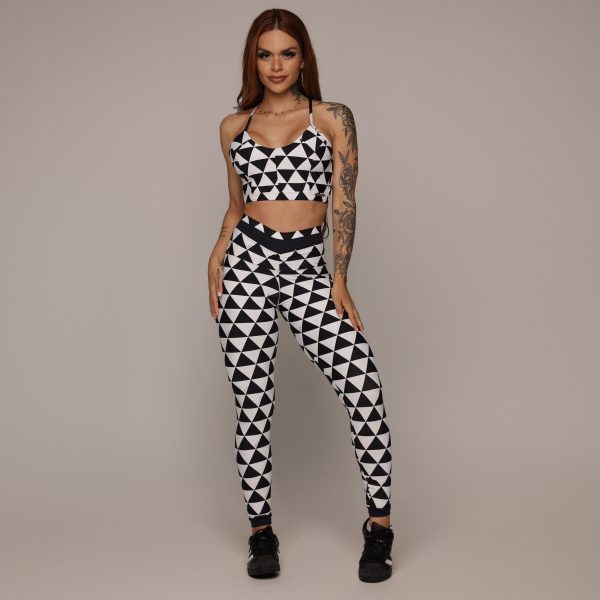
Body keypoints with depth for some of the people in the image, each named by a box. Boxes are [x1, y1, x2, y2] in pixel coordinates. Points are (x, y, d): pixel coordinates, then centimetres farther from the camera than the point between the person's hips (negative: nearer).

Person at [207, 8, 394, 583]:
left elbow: (343, 204, 1)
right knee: (251, 401, 1)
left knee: (363, 385, -16)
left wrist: (339, 281, -5)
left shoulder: (333, 118, 5)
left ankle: (379, 523, -3)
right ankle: (260, 528, 14)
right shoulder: (234, 127, 12)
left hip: (307, 268, -2)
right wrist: (216, 260, 4)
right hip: (247, 261, 2)